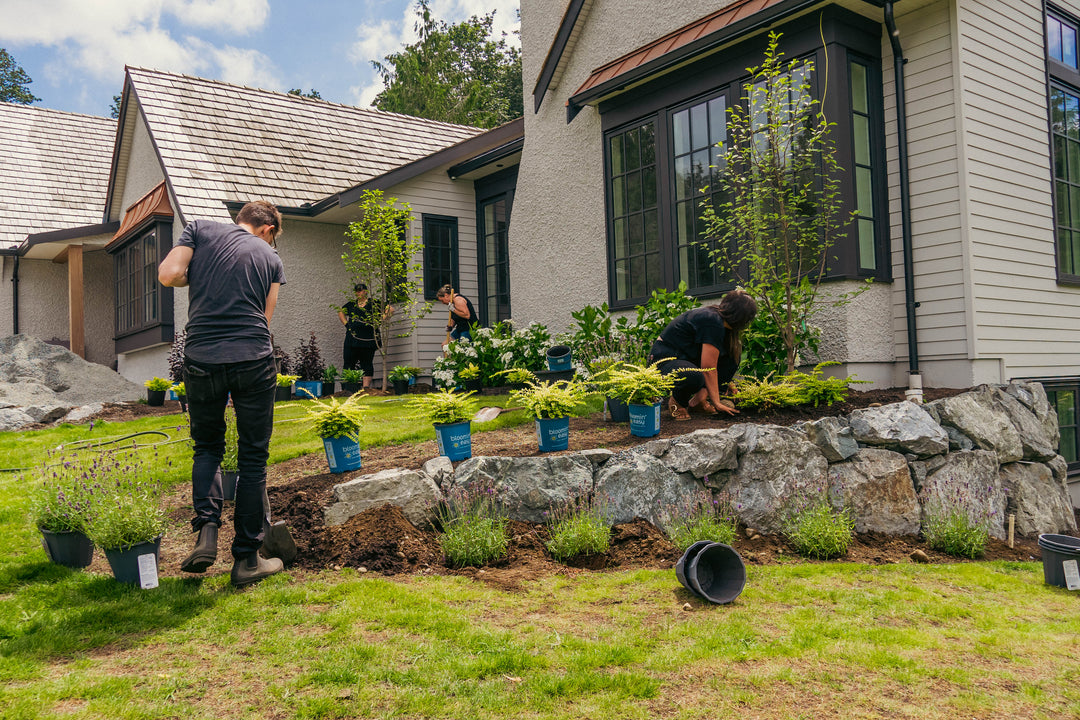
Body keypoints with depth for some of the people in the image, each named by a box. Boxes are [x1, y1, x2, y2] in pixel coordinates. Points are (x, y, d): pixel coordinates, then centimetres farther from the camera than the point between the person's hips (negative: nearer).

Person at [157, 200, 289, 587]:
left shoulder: (200, 230, 10)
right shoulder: (270, 257, 13)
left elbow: (168, 274, -1)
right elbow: (265, 317, 11)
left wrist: (197, 279, 18)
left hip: (202, 360, 1)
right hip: (253, 360, 0)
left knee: (207, 447, 21)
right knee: (253, 458, 8)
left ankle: (206, 532, 3)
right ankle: (247, 559, 12)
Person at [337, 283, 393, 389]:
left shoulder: (374, 303, 3)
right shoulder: (351, 304, 15)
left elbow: (390, 309, 0)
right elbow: (341, 312, 30)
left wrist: (379, 321, -6)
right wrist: (346, 323, 15)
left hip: (368, 340, -4)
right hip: (352, 339, 4)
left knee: (367, 363, -1)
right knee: (349, 363, 1)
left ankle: (366, 387, 0)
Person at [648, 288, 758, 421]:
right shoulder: (713, 322, -23)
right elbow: (708, 368, -22)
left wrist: (725, 382, 30)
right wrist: (717, 403, -18)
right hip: (664, 359, -10)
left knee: (732, 357, 2)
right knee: (694, 378, -41)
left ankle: (699, 399, 2)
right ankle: (677, 400, -6)